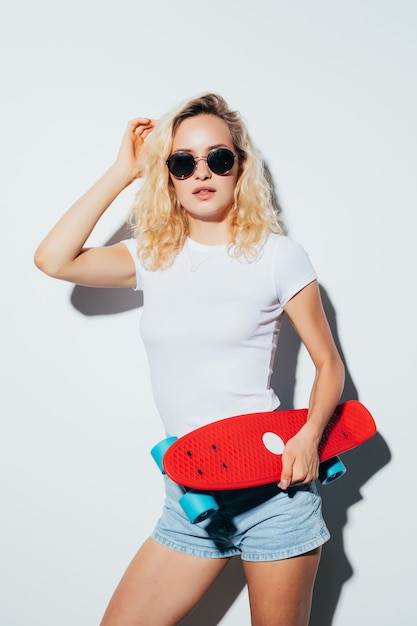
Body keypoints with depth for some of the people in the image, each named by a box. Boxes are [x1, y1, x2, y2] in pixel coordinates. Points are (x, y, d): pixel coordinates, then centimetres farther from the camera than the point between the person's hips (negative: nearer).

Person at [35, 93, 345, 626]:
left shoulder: (277, 255, -2)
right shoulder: (154, 256, 8)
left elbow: (329, 364, 3)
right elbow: (53, 259, -5)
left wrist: (309, 434, -16)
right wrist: (123, 172, -1)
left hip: (272, 486, -3)